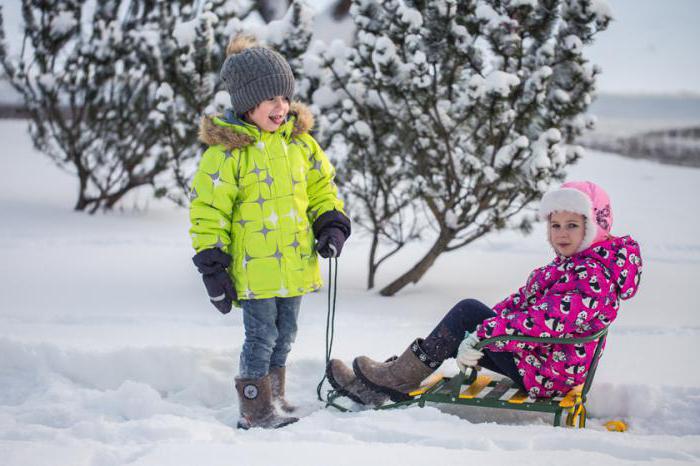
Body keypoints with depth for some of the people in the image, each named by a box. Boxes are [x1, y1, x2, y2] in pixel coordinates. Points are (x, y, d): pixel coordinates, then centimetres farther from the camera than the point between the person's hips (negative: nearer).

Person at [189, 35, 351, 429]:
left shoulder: (299, 141, 7)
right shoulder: (227, 150, -11)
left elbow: (322, 186, 19)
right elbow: (208, 210, -10)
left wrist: (332, 225, 2)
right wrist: (213, 269, -11)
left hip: (296, 262, 6)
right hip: (254, 267, -6)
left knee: (285, 335, 16)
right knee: (261, 337, -2)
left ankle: (275, 397, 30)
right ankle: (256, 410, 9)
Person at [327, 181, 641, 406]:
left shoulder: (592, 274, -21)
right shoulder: (570, 264, 12)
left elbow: (545, 321, -32)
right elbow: (524, 300, 17)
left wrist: (482, 334, -28)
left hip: (546, 376, -10)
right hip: (539, 355, 10)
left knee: (468, 311, -10)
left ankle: (399, 379, -2)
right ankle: (381, 388, 6)